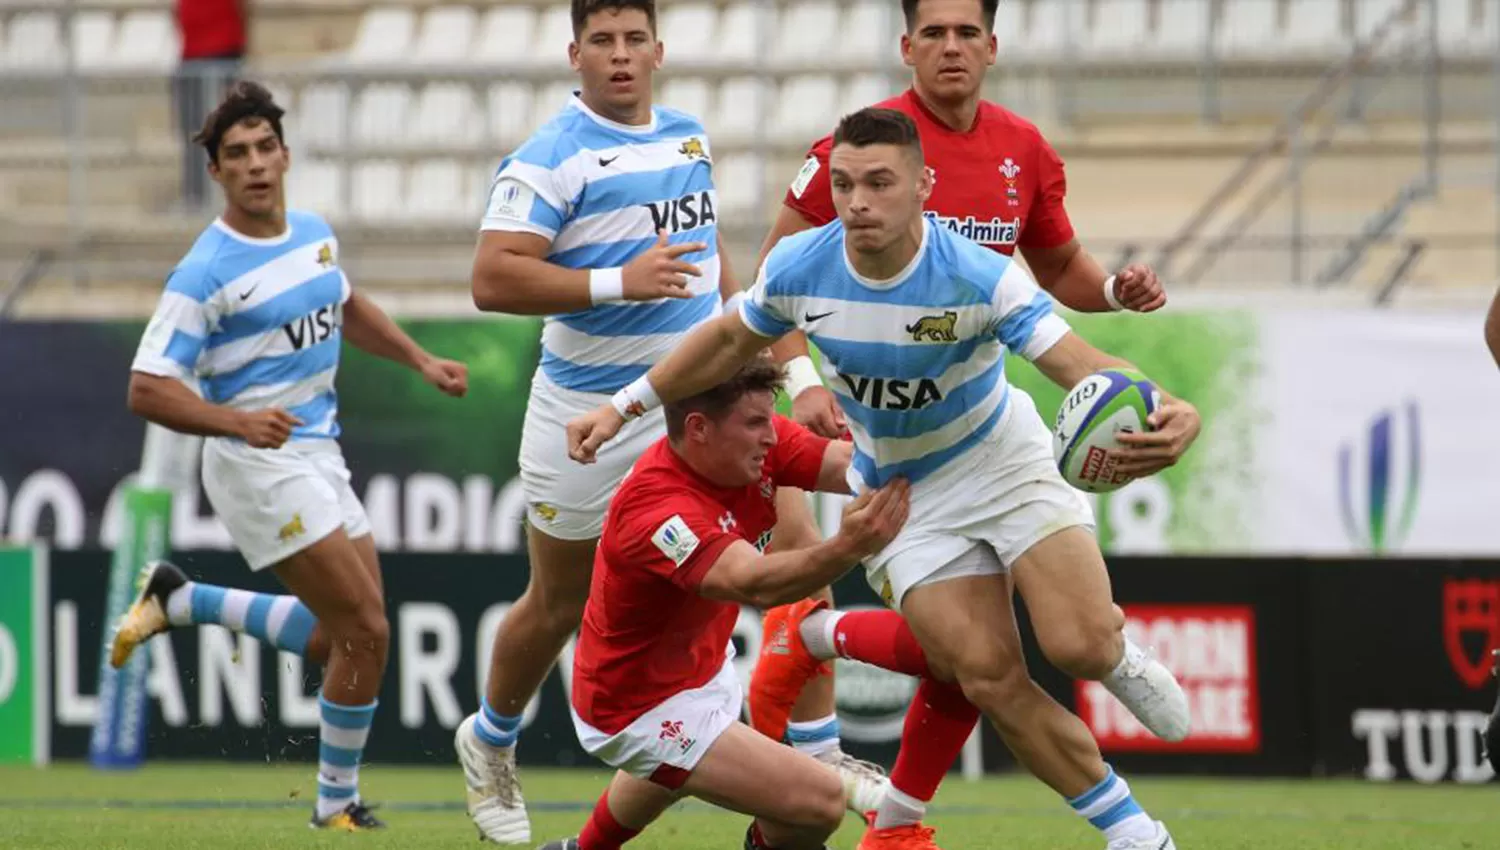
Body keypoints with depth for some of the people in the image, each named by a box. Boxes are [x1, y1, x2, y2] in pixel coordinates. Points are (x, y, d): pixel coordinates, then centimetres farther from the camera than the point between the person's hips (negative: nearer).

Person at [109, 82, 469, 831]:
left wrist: (420, 361, 19)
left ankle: (179, 602, 27)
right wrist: (239, 421, -32)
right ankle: (337, 806, 5)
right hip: (259, 464, -8)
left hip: (317, 455, 8)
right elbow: (146, 389, -18)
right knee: (365, 631, -12)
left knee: (341, 639, 13)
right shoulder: (204, 273, -16)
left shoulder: (316, 235, 7)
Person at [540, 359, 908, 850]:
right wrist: (847, 549, -67)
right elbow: (755, 584, -52)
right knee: (819, 802, -19)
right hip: (643, 711, -9)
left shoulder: (753, 445, -14)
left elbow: (848, 463, -24)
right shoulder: (655, 509, -38)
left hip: (701, 661, 9)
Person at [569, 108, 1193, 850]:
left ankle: (1118, 658, 19)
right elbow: (731, 340, 4)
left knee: (1080, 645, -21)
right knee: (989, 677, -12)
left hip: (1005, 460, -2)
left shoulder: (978, 277, -28)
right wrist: (622, 407, 8)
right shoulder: (798, 269, -17)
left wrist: (1163, 414, -58)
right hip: (903, 496, 2)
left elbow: (1078, 363, -37)